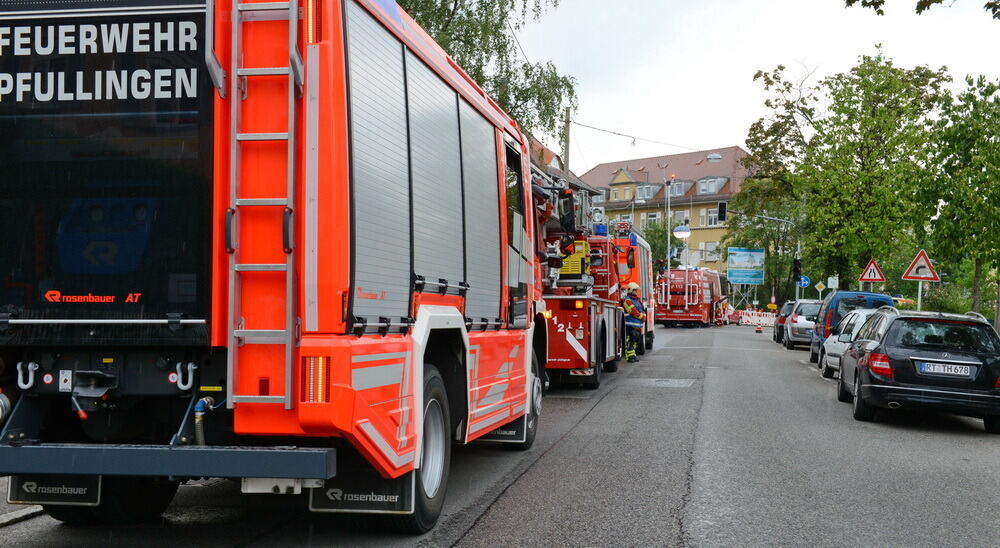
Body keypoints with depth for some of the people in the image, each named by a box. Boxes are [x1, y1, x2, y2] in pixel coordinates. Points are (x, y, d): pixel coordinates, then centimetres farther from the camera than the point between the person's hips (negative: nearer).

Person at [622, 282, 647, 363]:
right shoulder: (627, 300, -10)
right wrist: (641, 317, -8)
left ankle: (633, 355, 20)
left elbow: (643, 311, 21)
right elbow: (634, 312, -17)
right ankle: (630, 356, -8)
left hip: (638, 325, 9)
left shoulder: (638, 300, 20)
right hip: (630, 326, -9)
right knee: (630, 341, -9)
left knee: (636, 341, 13)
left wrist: (643, 316, 3)